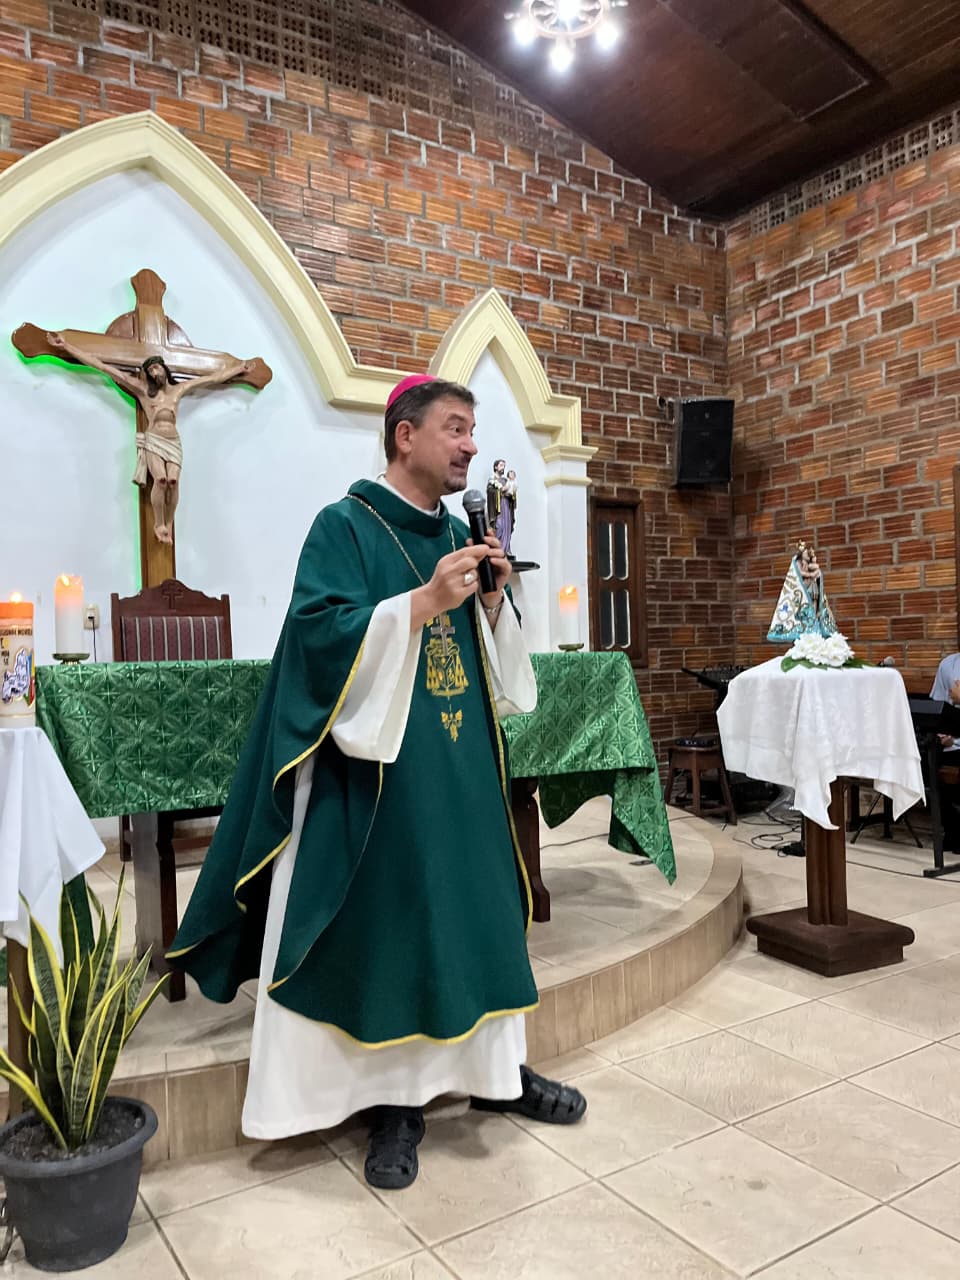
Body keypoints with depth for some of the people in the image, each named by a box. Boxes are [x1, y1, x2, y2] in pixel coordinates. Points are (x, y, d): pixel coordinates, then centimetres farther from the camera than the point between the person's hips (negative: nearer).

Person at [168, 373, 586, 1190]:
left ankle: (495, 1067, 29)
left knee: (475, 907, 12)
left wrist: (492, 600, -4)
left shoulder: (456, 533, 13)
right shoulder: (344, 526, -6)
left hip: (462, 769, 6)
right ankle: (397, 1099, 20)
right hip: (378, 770, -6)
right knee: (386, 921, 3)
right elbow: (317, 632, -18)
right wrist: (422, 603, -24)